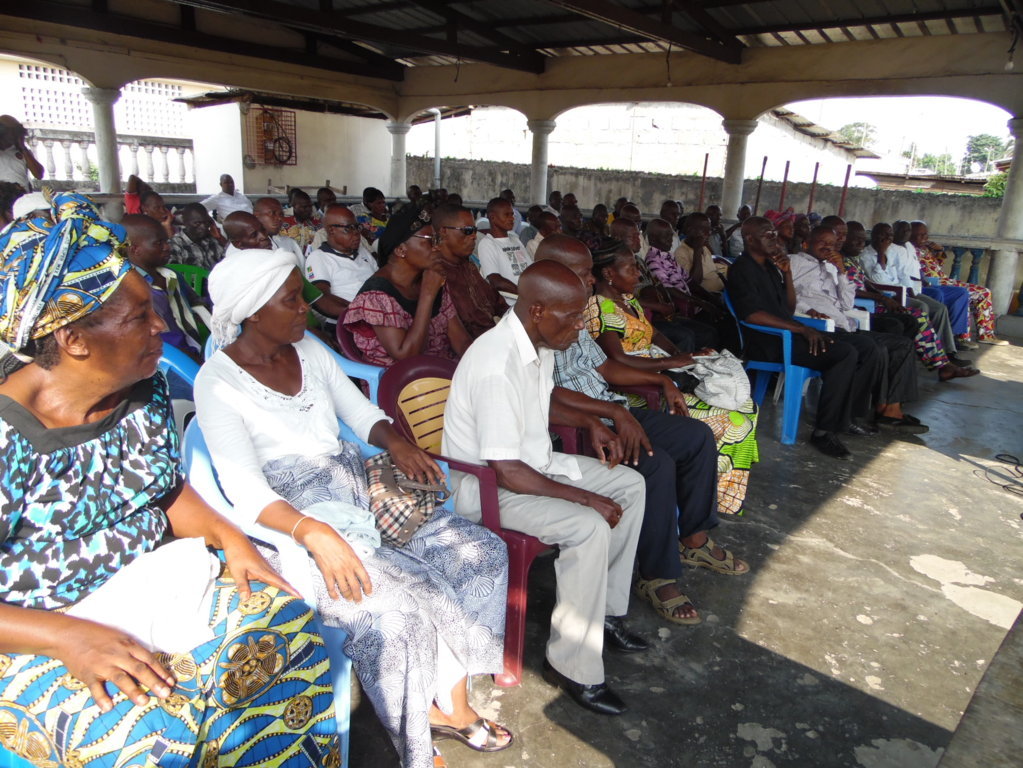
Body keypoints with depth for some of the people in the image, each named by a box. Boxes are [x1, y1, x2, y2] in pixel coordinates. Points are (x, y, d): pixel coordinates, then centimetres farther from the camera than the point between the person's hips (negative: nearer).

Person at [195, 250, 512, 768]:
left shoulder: (309, 349, 10)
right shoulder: (218, 382, -10)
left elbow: (360, 412, 15)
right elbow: (245, 490, -19)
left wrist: (394, 439, -7)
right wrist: (314, 532, -34)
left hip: (362, 495, 7)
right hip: (294, 524, -7)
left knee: (482, 550, -7)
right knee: (395, 610, -30)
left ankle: (451, 702, 6)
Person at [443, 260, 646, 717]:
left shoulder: (538, 342, 0)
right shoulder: (496, 366, -30)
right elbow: (506, 472, -29)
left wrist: (592, 423, 7)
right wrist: (588, 498, -22)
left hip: (533, 463, 10)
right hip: (486, 487, -10)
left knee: (630, 484, 8)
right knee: (589, 527, -28)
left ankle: (606, 613, 18)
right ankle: (573, 666, -10)